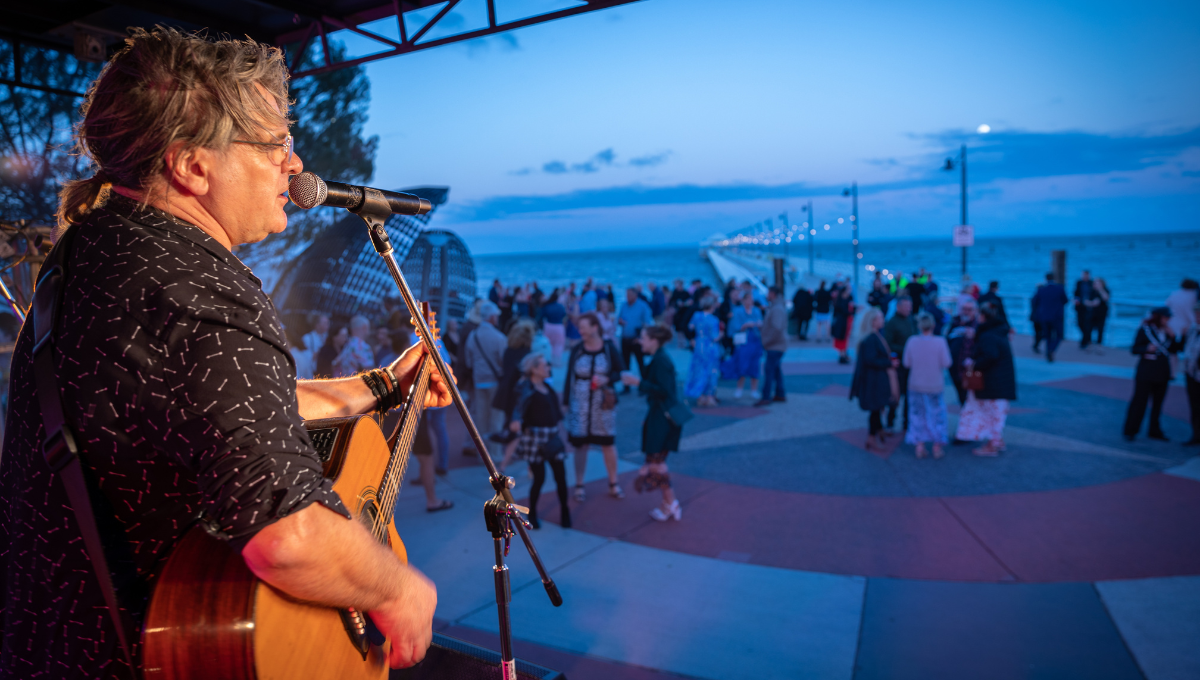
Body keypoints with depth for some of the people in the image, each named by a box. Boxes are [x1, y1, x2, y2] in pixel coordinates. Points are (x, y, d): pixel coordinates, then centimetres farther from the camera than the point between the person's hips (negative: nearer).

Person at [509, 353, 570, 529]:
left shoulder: (547, 386, 10)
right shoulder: (528, 389, -13)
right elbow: (520, 405, -32)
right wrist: (517, 420, -51)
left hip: (552, 436, 6)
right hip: (535, 437, -6)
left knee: (560, 475, 5)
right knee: (539, 477, 0)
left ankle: (564, 511, 22)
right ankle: (532, 514, 21)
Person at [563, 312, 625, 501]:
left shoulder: (609, 348, -7)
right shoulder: (576, 350, -3)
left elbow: (621, 372, 0)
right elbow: (569, 378, 2)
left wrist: (606, 379, -19)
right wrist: (565, 403, 1)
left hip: (603, 405, 0)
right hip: (580, 405, 1)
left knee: (608, 444, 7)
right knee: (580, 444, 6)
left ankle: (613, 484, 23)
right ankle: (579, 485, 20)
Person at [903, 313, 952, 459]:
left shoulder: (912, 341, -11)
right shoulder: (940, 341, -16)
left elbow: (906, 363, -5)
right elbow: (946, 363, -13)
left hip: (916, 385, 1)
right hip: (935, 385, -1)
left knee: (918, 415, 12)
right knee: (937, 415, 12)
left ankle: (919, 446, 11)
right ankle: (937, 448, 17)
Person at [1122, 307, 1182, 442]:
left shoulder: (1167, 331, 8)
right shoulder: (1145, 330, -7)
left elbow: (1174, 350, 7)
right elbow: (1135, 349, -8)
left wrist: (1172, 337, -6)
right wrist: (1147, 348, -26)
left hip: (1162, 373, 6)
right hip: (1146, 373, -6)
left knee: (1158, 402, 11)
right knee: (1139, 401, -3)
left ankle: (1155, 431, 22)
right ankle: (1130, 431, 4)